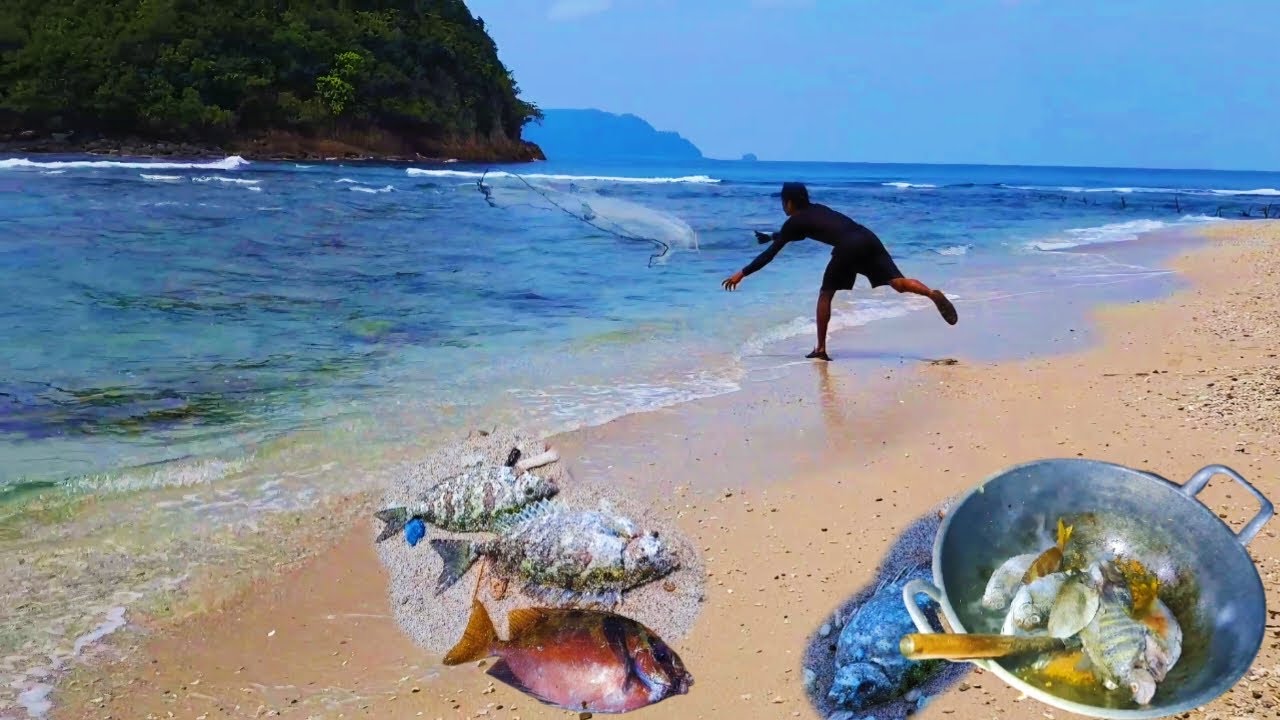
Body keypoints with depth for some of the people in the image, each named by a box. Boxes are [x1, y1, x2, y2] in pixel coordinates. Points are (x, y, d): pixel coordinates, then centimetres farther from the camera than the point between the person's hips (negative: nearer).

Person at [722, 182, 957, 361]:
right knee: (897, 282, -4)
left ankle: (821, 349, 12)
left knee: (825, 294, 11)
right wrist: (771, 236, 69)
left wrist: (742, 273, 22)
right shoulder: (816, 210, 34)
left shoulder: (795, 221, 15)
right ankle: (934, 294, -32)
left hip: (848, 247, -6)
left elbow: (771, 253, 15)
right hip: (868, 239, 6)